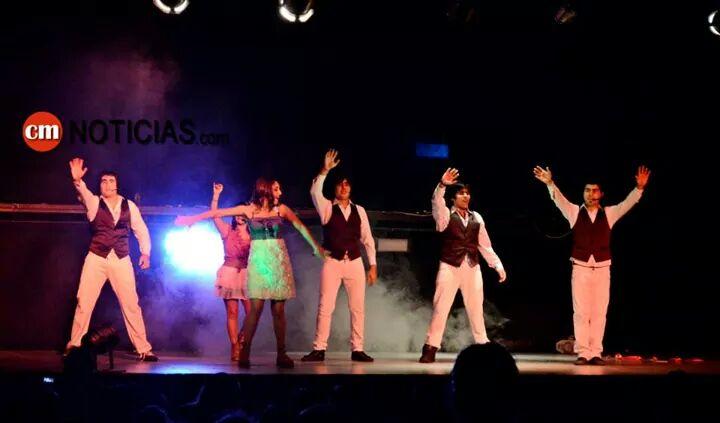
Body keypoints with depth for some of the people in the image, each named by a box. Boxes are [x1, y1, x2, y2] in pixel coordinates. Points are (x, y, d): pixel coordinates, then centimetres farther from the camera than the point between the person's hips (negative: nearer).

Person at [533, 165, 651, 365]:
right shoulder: (575, 212, 5)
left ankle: (596, 353, 4)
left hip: (602, 269, 1)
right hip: (580, 268, -1)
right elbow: (559, 200, -9)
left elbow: (627, 204, -2)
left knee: (599, 312, 1)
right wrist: (550, 184, -26)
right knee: (581, 312, -3)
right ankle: (582, 353, -1)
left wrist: (639, 188, -18)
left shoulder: (609, 213, 8)